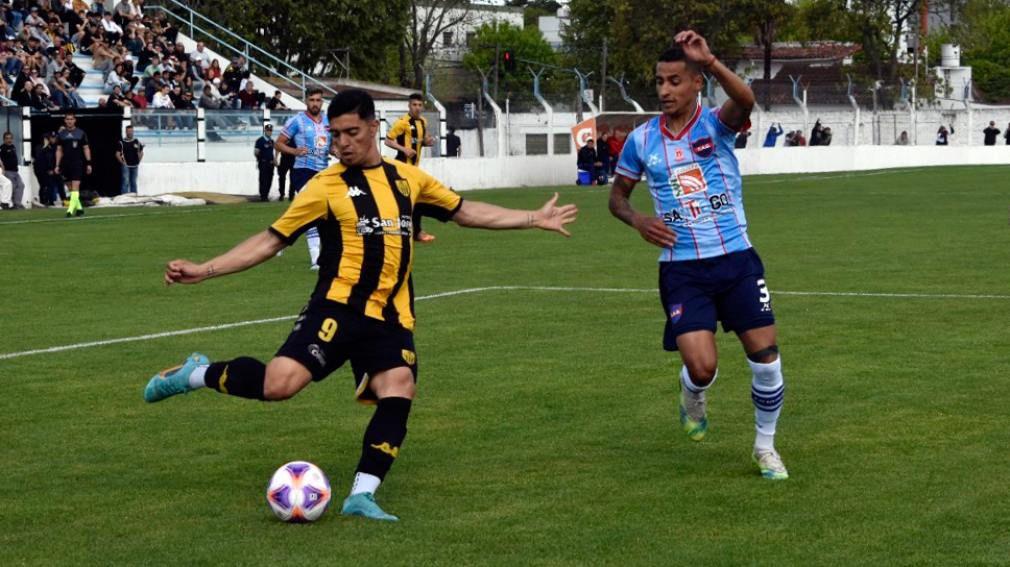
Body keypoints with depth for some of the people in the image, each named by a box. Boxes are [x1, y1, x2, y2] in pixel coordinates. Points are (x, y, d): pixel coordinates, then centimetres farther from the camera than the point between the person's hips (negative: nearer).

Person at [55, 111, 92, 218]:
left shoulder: (81, 133, 2)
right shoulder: (61, 134, 7)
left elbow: (86, 149, 5)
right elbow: (59, 150, 11)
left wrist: (88, 163, -1)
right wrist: (57, 165, 5)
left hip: (77, 164, -3)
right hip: (66, 164, 3)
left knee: (75, 188, -12)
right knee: (70, 188, 8)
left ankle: (71, 209, -17)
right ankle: (79, 208, 20)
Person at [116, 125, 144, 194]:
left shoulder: (137, 142, 8)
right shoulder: (122, 142, -2)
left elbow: (141, 152, 15)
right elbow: (117, 154, -2)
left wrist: (139, 161, 3)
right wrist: (122, 162, -11)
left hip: (135, 165, 4)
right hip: (126, 165, -4)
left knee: (134, 183, 11)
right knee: (125, 182, -11)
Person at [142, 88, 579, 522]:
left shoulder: (407, 178, 13)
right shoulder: (326, 186, -1)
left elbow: (465, 212, 24)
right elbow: (271, 240, 1)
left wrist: (534, 219, 23)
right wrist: (203, 270, -6)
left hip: (391, 317, 4)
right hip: (339, 307, -4)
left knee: (398, 395, -17)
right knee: (279, 383, -21)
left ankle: (361, 494, -7)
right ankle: (197, 374, 5)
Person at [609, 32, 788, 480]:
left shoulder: (715, 123, -5)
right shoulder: (642, 139, 2)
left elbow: (745, 101, -29)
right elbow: (617, 195, 15)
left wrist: (710, 61, -46)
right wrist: (637, 220, -7)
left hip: (736, 259, 0)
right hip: (682, 270, 0)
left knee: (765, 357, -3)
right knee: (702, 367, -14)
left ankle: (765, 447, 20)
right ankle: (693, 399, 25)